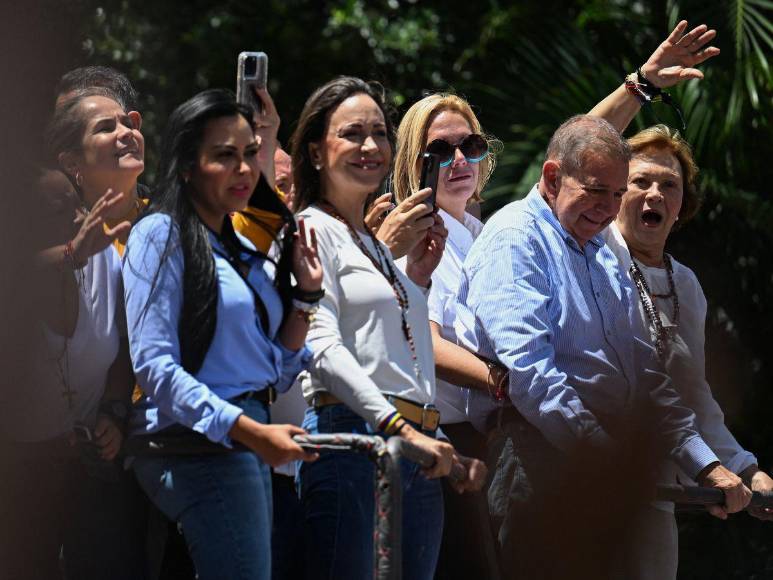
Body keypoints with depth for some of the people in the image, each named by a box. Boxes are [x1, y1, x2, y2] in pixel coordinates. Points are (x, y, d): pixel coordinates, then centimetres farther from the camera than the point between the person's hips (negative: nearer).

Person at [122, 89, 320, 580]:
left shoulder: (242, 250, 18)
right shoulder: (162, 235, -5)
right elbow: (154, 364, -15)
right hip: (199, 444, -9)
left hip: (248, 445, 9)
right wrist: (250, 430, -21)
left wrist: (306, 291, 9)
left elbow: (279, 373, 21)